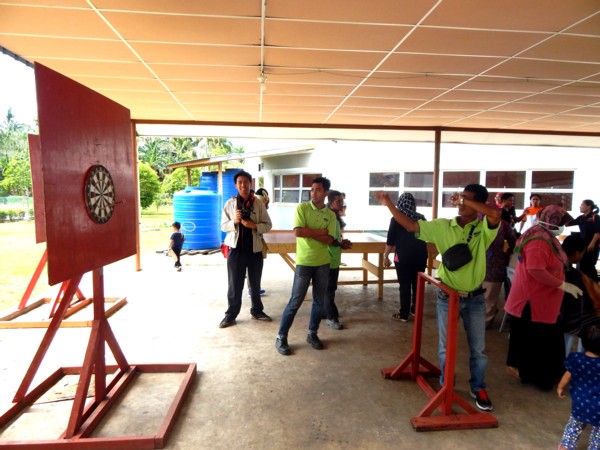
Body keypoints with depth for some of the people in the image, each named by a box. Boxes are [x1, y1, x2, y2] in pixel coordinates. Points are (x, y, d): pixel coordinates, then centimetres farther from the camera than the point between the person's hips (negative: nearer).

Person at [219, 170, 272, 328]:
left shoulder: (259, 204, -2)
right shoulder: (230, 204, -1)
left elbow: (268, 225, -2)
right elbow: (223, 226, 0)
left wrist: (253, 225, -19)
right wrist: (234, 222, -19)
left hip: (254, 249, 1)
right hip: (236, 249, -1)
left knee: (255, 283, 16)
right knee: (234, 284, 6)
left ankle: (257, 310, 33)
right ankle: (231, 315, 20)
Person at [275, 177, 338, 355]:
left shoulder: (331, 215, 4)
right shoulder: (302, 208, -5)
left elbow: (329, 240, -7)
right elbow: (298, 232, -18)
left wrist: (309, 232, -15)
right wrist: (320, 231, -11)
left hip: (323, 263, 4)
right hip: (304, 262, -4)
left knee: (319, 301, 11)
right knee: (295, 301, -1)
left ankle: (312, 334, 28)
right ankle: (281, 337, 11)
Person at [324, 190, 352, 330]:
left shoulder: (336, 217, 12)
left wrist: (342, 242, 1)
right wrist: (340, 244, -18)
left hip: (335, 258, 9)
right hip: (328, 259, -9)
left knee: (330, 288, 17)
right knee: (329, 289, -1)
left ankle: (325, 312, 29)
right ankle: (331, 317, 8)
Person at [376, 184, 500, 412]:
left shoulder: (483, 229, -10)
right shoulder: (443, 226, -5)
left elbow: (495, 214, -32)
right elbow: (411, 226, -10)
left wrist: (467, 202, -22)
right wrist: (389, 204, -15)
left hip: (475, 298, 0)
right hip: (447, 296, 1)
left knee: (478, 348, 14)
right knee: (446, 347, 13)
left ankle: (479, 389, 35)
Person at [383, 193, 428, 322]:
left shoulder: (396, 219, -8)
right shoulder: (421, 218, 3)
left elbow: (390, 240, -7)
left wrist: (386, 256, 3)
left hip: (403, 257, -4)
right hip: (420, 255, 4)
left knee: (405, 285, 1)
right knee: (418, 283, 14)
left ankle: (404, 314, 8)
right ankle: (415, 309, 28)